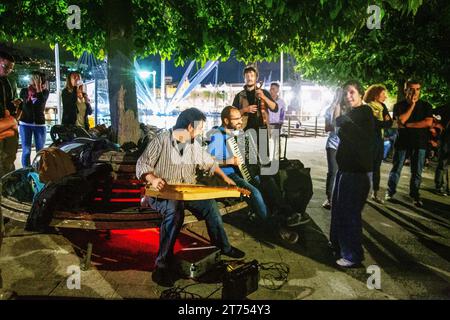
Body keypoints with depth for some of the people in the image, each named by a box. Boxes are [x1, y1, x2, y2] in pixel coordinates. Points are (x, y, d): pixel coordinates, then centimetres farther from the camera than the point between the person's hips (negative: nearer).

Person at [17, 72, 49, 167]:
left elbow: (41, 101, -19)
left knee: (40, 151, 3)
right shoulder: (24, 91, 6)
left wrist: (38, 86, -18)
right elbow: (20, 107, 10)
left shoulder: (45, 91, 2)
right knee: (26, 151, 0)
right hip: (25, 123, 1)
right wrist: (16, 119, 0)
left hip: (40, 124, 0)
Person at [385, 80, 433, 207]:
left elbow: (428, 122, -11)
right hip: (402, 141, 0)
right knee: (396, 168, 5)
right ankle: (390, 192, 15)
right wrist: (412, 105, -13)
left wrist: (408, 125, -12)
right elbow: (401, 120, -14)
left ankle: (415, 195, 14)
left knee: (417, 171, 4)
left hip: (419, 142, 1)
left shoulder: (426, 105, 3)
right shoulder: (399, 105, 2)